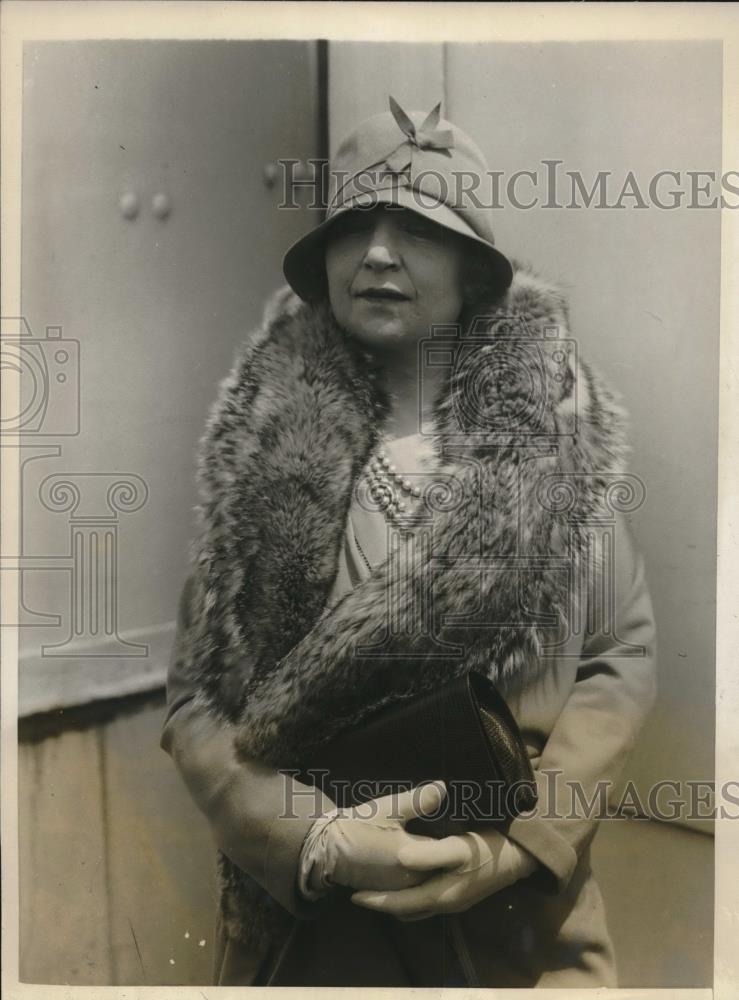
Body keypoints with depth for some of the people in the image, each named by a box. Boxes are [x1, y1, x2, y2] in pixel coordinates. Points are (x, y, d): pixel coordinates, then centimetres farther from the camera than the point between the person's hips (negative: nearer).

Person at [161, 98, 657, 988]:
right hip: (304, 908, 1)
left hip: (519, 911, 0)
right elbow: (194, 695, -5)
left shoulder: (556, 426, -4)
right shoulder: (266, 438, -4)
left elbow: (624, 658, -3)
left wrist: (518, 839, -15)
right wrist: (312, 838, -19)